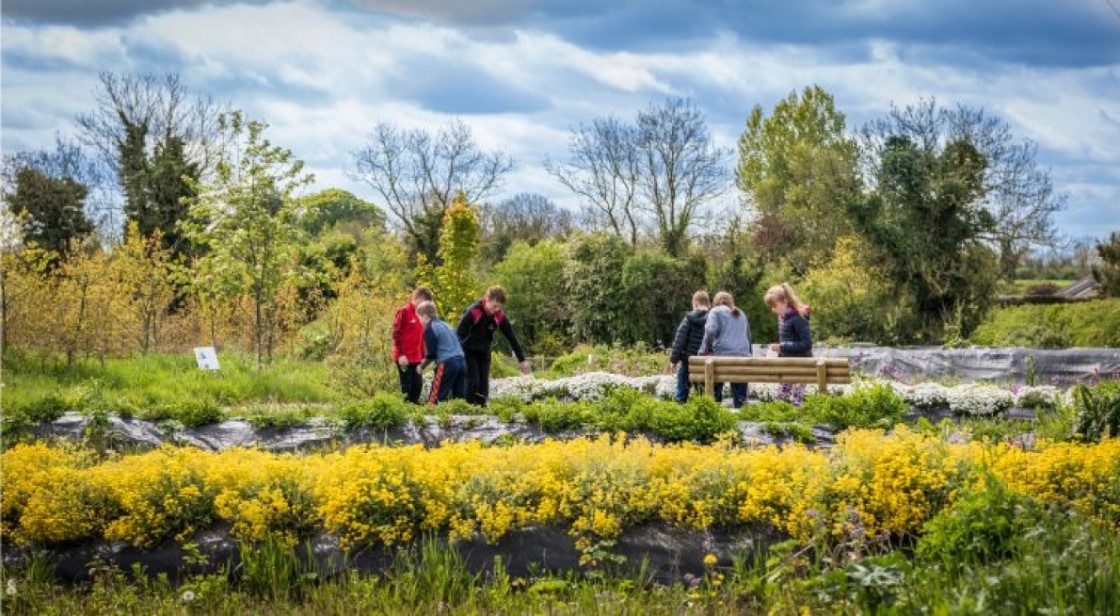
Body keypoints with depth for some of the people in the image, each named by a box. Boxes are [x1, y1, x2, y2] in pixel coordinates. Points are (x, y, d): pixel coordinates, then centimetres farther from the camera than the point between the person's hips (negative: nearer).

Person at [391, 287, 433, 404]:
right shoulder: (404, 312, -8)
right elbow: (396, 334, -12)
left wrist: (423, 356, 13)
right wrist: (401, 354, -17)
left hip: (417, 358, 7)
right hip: (404, 358, -7)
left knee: (417, 385, 7)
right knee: (407, 386, -6)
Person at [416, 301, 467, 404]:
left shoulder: (430, 329, -2)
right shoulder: (445, 325, 22)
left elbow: (431, 354, -6)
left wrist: (421, 366, 10)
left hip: (447, 364, -8)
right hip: (462, 362, 8)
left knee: (434, 399, -5)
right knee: (459, 398, 8)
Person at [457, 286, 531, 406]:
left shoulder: (499, 316, -9)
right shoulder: (473, 312, -24)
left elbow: (511, 337, 1)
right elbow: (459, 334, -22)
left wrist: (521, 360, 5)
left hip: (484, 354, 5)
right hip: (468, 352, -5)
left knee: (484, 385, 0)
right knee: (472, 383, -14)